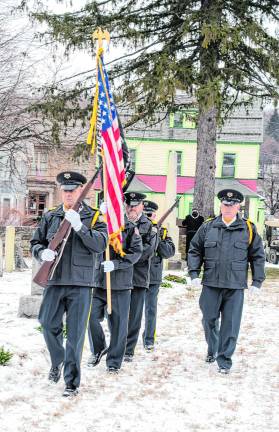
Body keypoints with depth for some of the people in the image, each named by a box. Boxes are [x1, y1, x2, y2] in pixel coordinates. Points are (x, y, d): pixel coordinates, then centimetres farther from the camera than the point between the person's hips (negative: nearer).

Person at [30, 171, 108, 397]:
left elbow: (100, 245, -11)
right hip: (54, 281, 3)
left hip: (80, 284, -3)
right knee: (49, 324, 5)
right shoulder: (50, 216, 10)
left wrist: (79, 226, -22)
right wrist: (42, 252, -9)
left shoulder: (93, 217, 2)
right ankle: (57, 361, 34)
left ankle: (72, 382, 11)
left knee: (76, 333, 1)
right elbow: (36, 242, 14)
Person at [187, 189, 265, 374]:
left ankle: (224, 360, 11)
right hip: (211, 284, 1)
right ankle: (212, 349, 34)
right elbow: (195, 251, 11)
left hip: (235, 286, -1)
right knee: (209, 320, 10)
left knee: (231, 324, 0)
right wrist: (194, 273, 1)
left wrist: (257, 281, 2)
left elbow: (258, 256, 7)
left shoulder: (248, 229, 3)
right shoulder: (208, 227, 5)